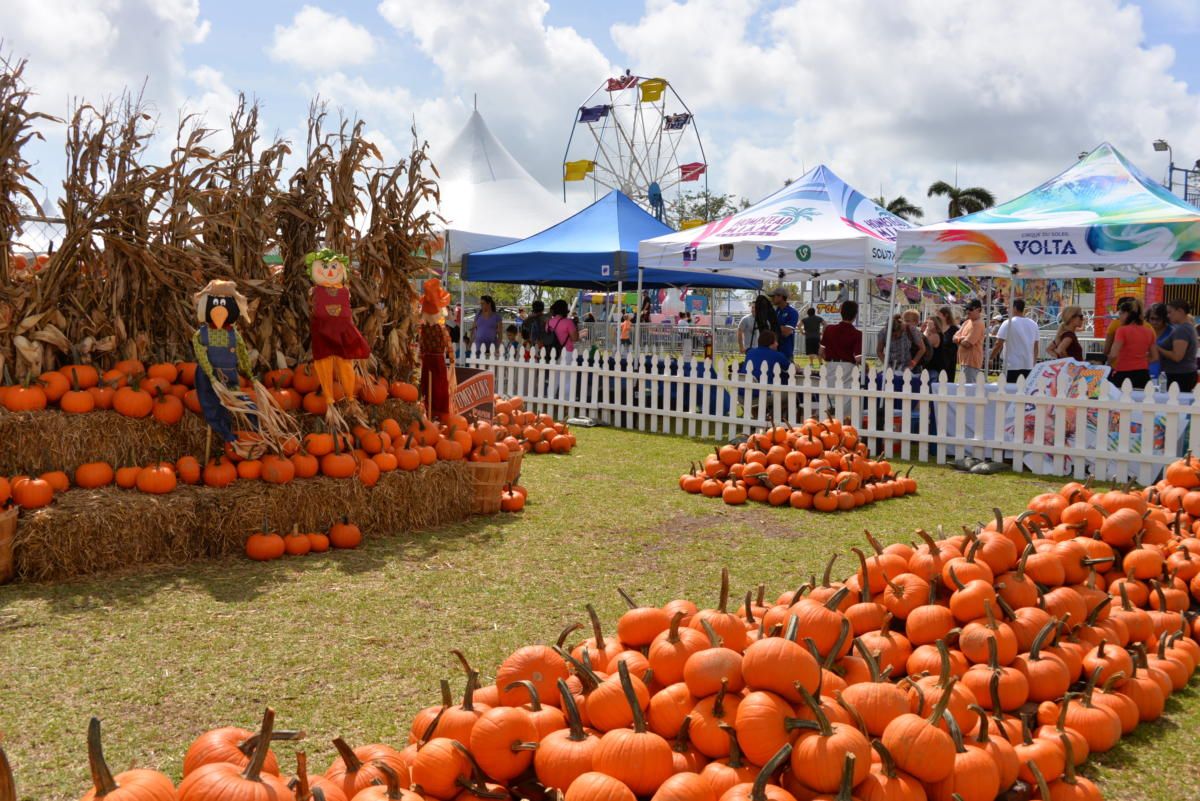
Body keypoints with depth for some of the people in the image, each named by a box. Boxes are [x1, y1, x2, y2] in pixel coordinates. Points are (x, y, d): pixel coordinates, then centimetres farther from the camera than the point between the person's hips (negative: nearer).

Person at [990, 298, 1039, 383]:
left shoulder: (1008, 323, -8)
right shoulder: (1033, 324, 9)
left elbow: (999, 344, -12)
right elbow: (1035, 347, 12)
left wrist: (990, 358, 1)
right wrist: (1034, 364, 19)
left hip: (1012, 366, -5)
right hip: (1028, 366, 5)